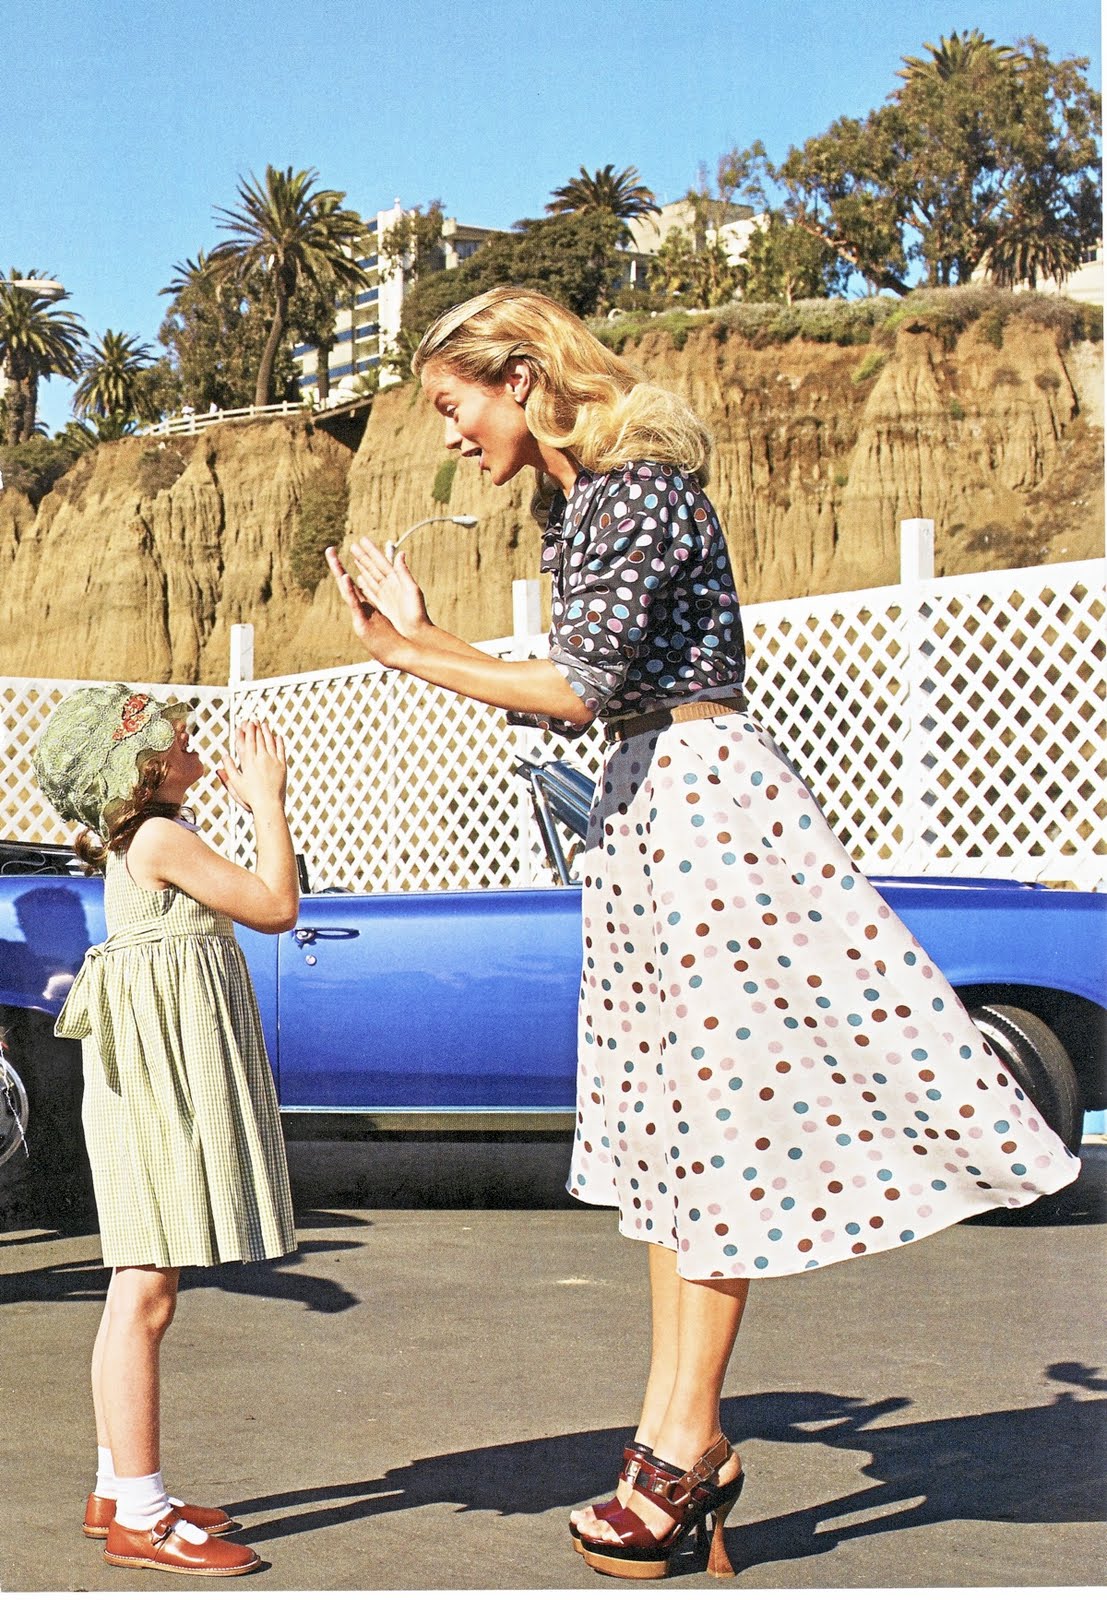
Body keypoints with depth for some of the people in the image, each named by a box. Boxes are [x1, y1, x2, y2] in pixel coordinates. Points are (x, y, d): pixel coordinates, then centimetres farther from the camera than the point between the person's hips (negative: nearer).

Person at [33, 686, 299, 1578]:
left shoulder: (133, 841, 17)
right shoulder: (163, 837, -12)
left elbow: (244, 899, 25)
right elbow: (278, 908, -12)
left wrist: (257, 806, 21)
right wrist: (267, 803, -5)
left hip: (164, 1072, 11)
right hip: (162, 1072, -11)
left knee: (139, 1291, 14)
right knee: (147, 1293, -9)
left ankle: (119, 1490, 22)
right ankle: (140, 1519, -6)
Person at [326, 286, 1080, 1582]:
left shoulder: (636, 487, -13)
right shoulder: (586, 502, 15)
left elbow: (578, 689, -20)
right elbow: (572, 703, 13)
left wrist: (412, 656, -15)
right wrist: (424, 639, 12)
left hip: (702, 793, -10)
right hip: (644, 810, 10)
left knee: (720, 1110, -4)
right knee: (675, 1121, 8)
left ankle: (689, 1439, 4)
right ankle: (676, 1440, 14)